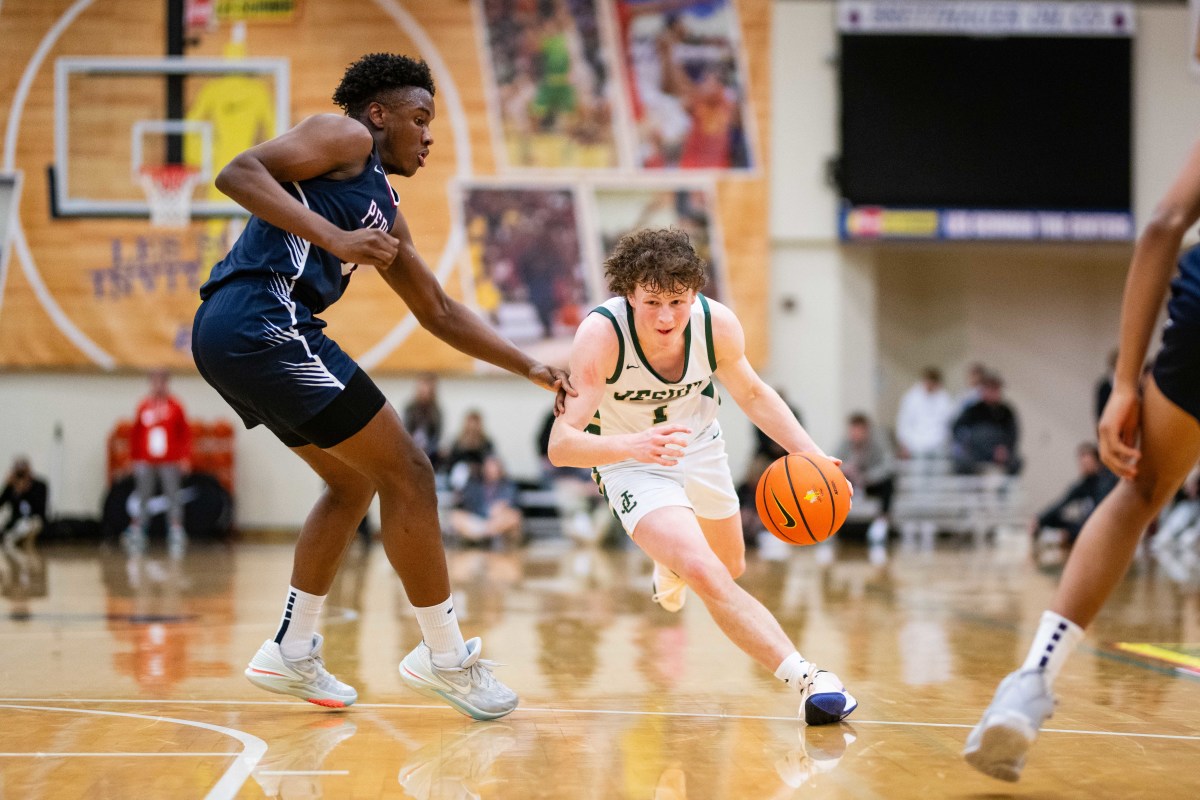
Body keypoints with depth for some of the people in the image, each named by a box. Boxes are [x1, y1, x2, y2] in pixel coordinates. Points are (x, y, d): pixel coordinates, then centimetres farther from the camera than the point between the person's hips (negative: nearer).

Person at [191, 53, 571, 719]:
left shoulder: (385, 211, 28)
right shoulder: (346, 138, 2)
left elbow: (439, 312, 33)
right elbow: (238, 172, -13)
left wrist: (531, 369, 28)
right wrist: (335, 239, -21)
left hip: (226, 337, 10)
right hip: (260, 321, -10)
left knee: (353, 481, 24)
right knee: (406, 473, -3)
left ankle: (292, 653, 26)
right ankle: (446, 658, 5)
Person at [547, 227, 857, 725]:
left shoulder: (718, 325, -23)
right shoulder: (601, 335, -35)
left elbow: (751, 393, -2)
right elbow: (561, 445, -39)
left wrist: (811, 453, -16)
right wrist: (636, 445, -58)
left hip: (699, 448, 5)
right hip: (632, 462, -5)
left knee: (731, 567, 27)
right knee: (708, 578, -28)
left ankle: (671, 562, 62)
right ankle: (806, 680, -27)